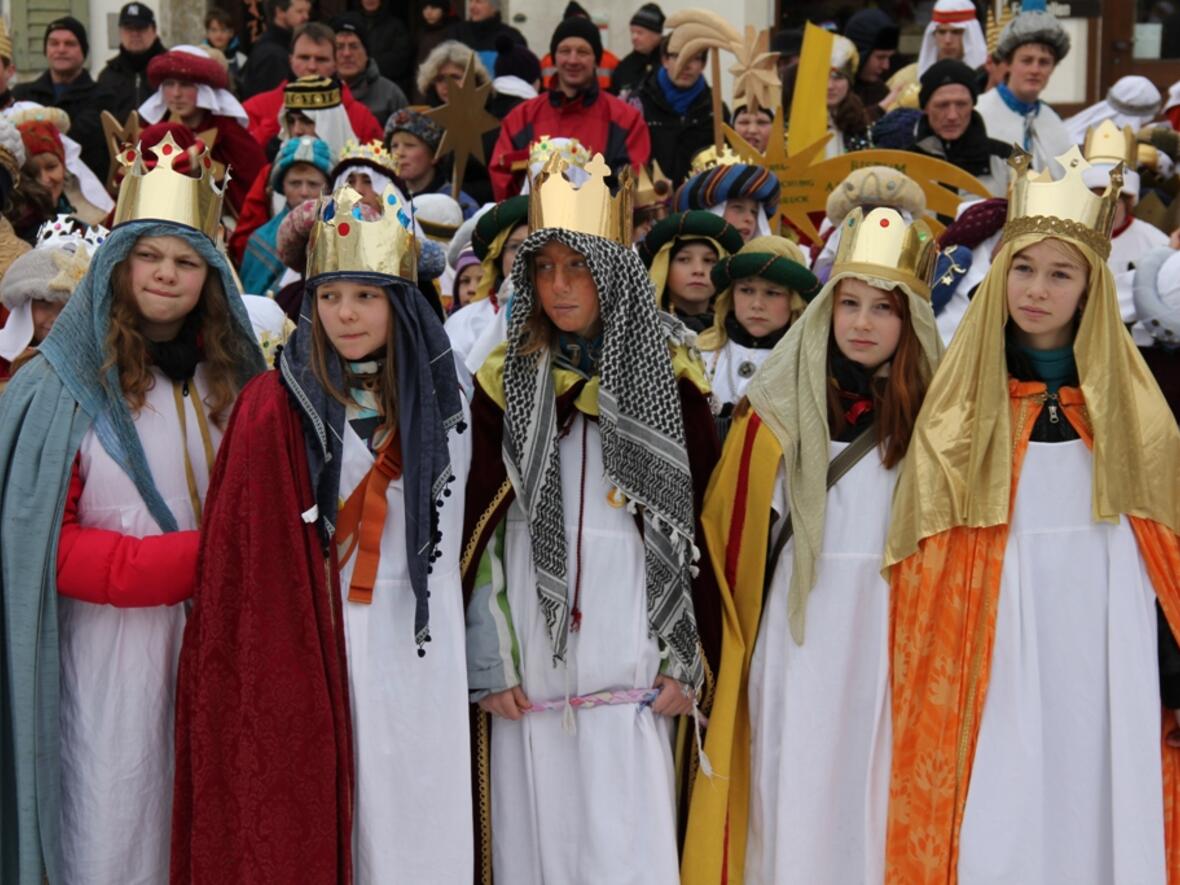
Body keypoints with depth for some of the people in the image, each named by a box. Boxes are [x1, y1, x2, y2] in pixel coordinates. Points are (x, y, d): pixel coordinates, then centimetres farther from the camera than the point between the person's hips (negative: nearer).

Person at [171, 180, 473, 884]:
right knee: (316, 822, 1)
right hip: (314, 643, -3)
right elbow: (243, 561, -7)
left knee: (417, 815, 7)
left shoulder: (440, 402, 7)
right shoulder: (274, 409, -5)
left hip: (421, 642, 3)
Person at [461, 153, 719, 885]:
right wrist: (487, 661, -3)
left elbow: (699, 523, 3)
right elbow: (479, 529, 4)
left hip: (632, 648, -1)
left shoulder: (670, 378, 4)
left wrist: (685, 659, -2)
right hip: (530, 652, 1)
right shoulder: (505, 379, 6)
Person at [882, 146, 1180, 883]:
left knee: (1104, 811, 4)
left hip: (1107, 644, 2)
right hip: (999, 645, -1)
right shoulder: (960, 400, 3)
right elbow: (927, 562, 1)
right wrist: (935, 679, -7)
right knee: (999, 825, -1)